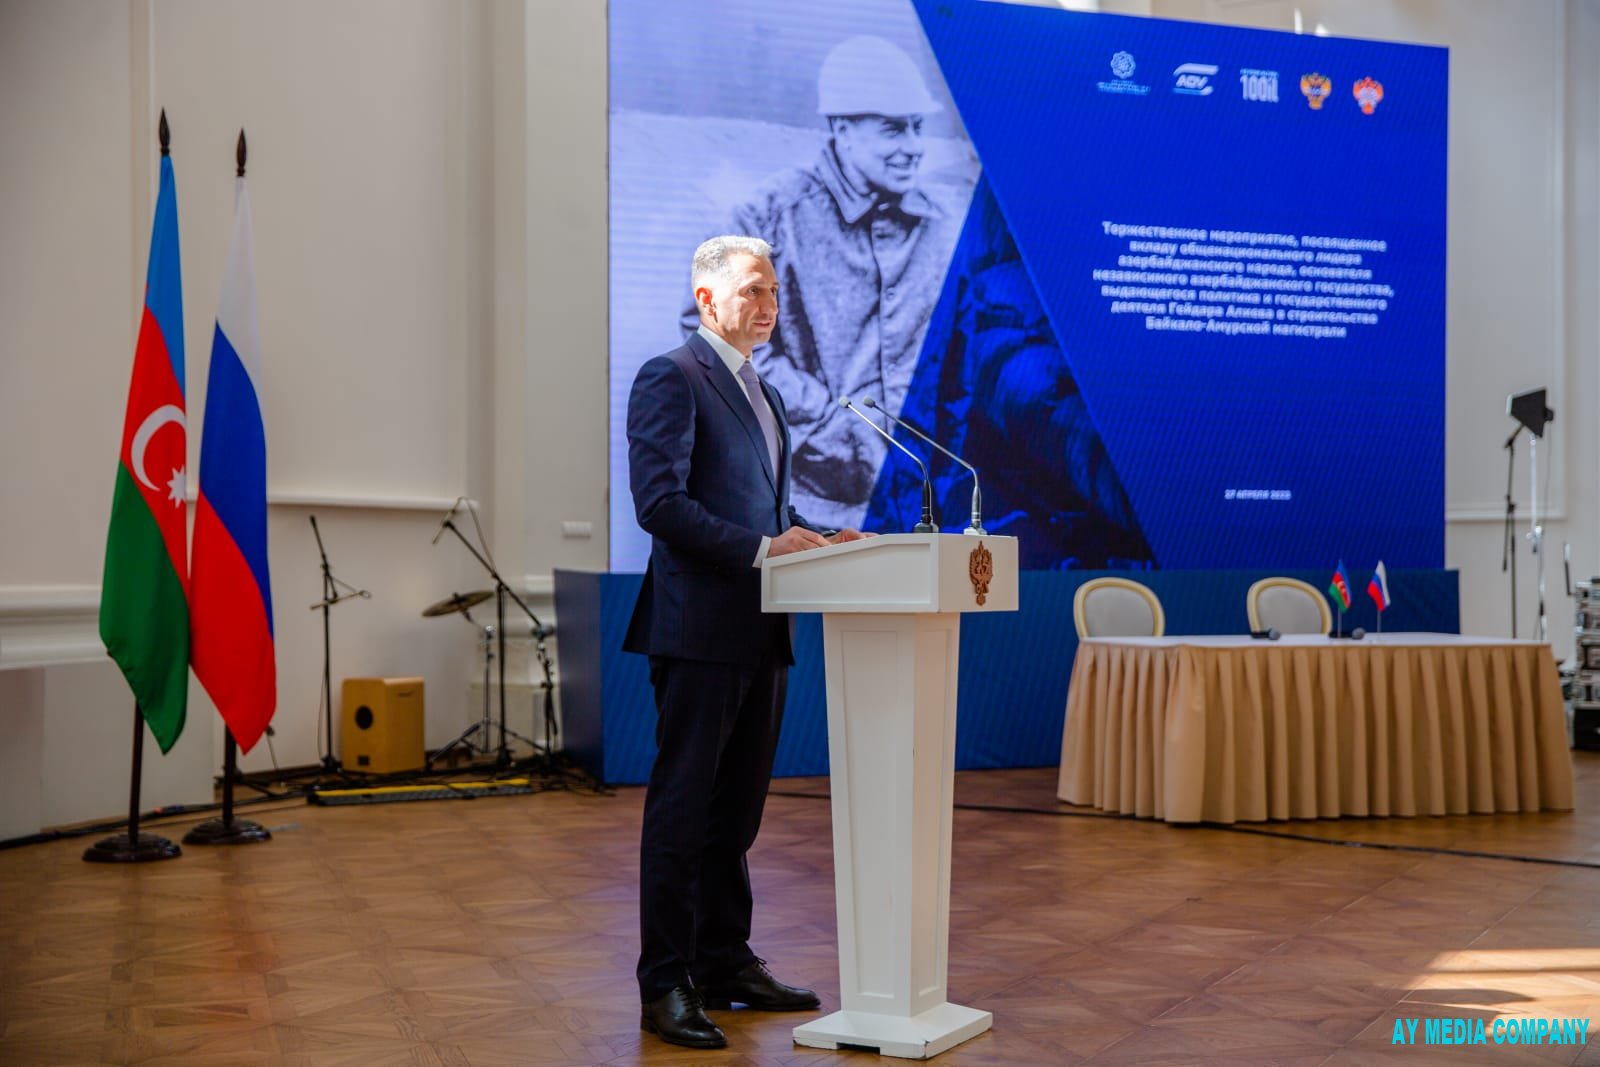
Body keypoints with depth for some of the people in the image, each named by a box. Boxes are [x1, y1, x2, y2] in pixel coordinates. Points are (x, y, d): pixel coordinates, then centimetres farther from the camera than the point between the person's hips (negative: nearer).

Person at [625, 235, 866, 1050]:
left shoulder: (762, 395, 20)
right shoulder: (670, 379, -7)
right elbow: (660, 503, -17)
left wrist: (814, 538, 4)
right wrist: (763, 547, -21)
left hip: (761, 632, 9)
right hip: (701, 629, -8)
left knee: (736, 808, 14)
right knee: (682, 807, -2)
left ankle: (726, 965, 25)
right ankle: (665, 986, 5)